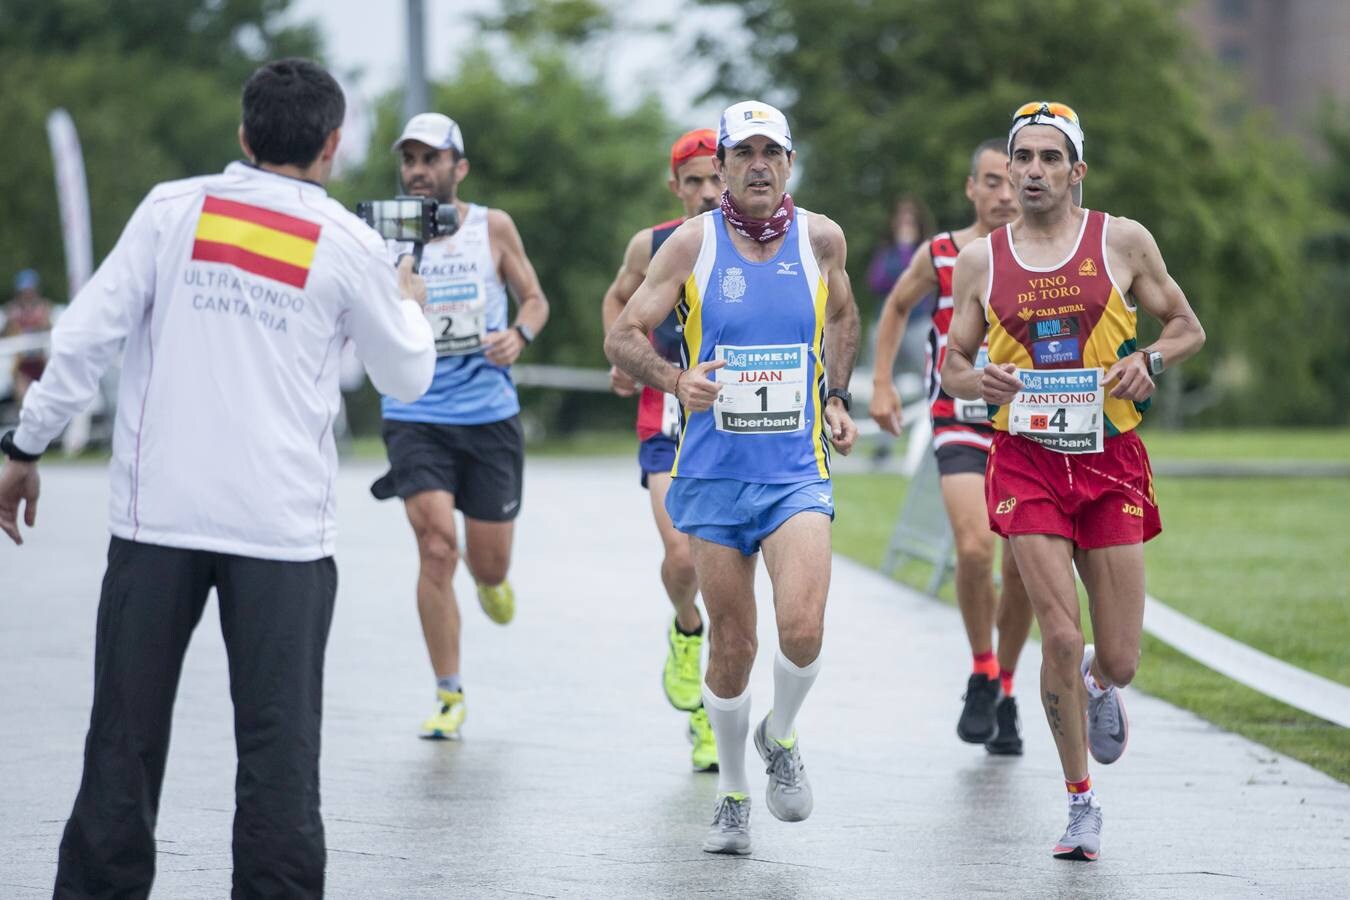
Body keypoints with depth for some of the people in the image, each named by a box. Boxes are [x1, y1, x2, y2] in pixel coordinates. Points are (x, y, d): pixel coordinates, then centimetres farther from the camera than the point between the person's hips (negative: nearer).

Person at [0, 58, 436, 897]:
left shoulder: (173, 209, 2)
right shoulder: (349, 245, 0)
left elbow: (87, 335, -2)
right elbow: (407, 375, 13)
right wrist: (410, 302, 33)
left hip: (158, 513, 1)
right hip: (282, 525, -1)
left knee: (126, 734, 7)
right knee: (278, 743, 1)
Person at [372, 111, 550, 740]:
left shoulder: (493, 228, 2)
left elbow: (535, 299, 12)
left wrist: (520, 335, -10)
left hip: (490, 414, 1)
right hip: (415, 416, -1)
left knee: (490, 565, 7)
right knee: (435, 550, -16)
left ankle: (488, 577, 48)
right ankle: (449, 697, -3)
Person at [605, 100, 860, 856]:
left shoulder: (820, 239, 3)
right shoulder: (693, 243, -2)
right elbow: (623, 336, -2)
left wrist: (837, 400, 15)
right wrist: (674, 379, -21)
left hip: (797, 473, 0)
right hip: (714, 473, 0)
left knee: (802, 627, -20)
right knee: (732, 645, 4)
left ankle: (781, 737, 11)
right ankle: (734, 794, 24)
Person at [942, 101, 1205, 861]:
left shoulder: (1123, 241, 2)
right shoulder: (980, 259, 5)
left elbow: (1188, 327, 10)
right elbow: (952, 363, 12)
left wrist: (1151, 360, -11)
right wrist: (977, 379, -11)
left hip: (1111, 460, 0)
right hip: (1027, 459, 0)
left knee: (1119, 661, 1)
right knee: (1061, 637, -12)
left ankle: (1100, 683, 41)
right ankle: (1082, 804, 5)